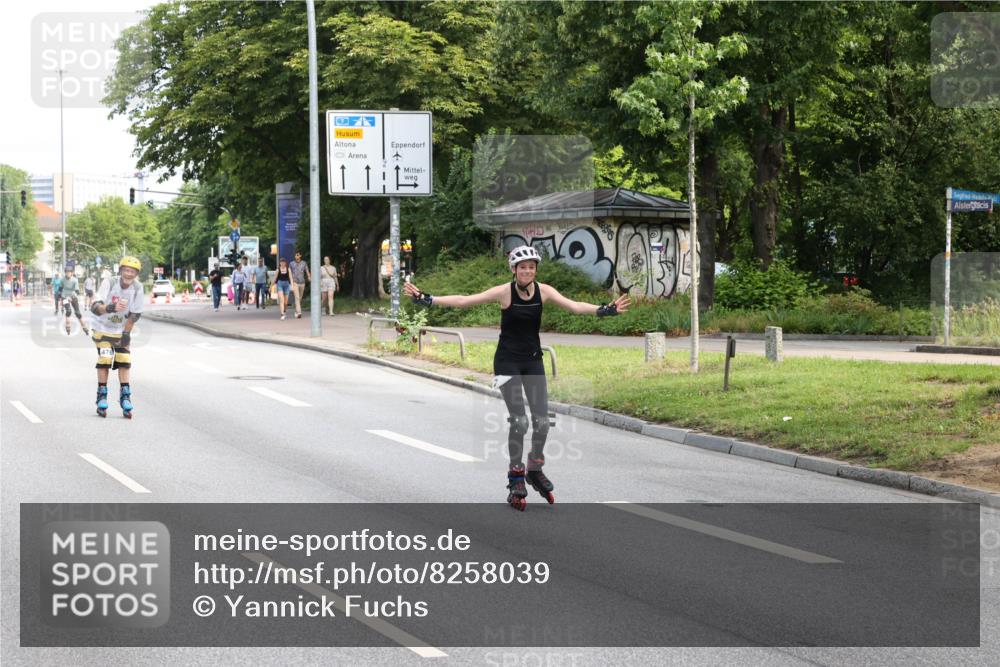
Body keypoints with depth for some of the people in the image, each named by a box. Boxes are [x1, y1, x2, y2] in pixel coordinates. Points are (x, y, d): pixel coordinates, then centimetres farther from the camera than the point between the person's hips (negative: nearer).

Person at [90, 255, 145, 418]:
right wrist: (111, 308, -53)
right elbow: (95, 307, -34)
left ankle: (125, 397, 4)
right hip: (103, 329, -2)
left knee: (124, 362, -6)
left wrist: (126, 334, -11)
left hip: (122, 331, 2)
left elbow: (134, 314, -7)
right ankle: (102, 397, 2)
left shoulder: (137, 288, -16)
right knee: (104, 360, -11)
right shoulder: (109, 283, -24)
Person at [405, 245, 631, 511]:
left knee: (542, 420, -1)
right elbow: (463, 301, -16)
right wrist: (427, 299, -23)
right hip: (507, 361, -4)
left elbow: (574, 306, -13)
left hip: (533, 361, 4)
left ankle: (535, 469, 23)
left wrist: (605, 310, -26)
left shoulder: (543, 291, -5)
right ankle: (516, 479, 2)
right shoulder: (504, 292, -14)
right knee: (519, 420, -12)